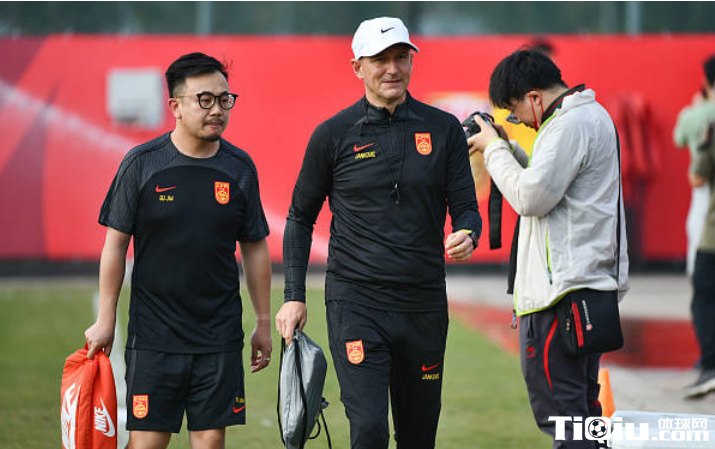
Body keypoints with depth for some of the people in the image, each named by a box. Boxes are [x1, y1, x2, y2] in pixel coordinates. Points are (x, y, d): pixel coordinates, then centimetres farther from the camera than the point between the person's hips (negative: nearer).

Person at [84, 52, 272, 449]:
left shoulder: (239, 168, 4)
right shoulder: (142, 164, -4)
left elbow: (255, 249, 12)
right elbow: (115, 245, 1)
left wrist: (264, 322, 12)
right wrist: (105, 320, 0)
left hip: (220, 338, 2)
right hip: (153, 336, -2)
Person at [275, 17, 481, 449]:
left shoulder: (443, 129, 5)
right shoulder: (334, 134, 1)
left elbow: (466, 207, 7)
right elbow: (301, 217, 10)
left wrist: (466, 236, -18)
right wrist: (294, 296, 3)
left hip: (424, 303, 3)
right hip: (356, 303, -3)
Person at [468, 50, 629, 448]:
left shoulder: (570, 126, -15)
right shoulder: (594, 115, 17)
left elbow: (530, 197, -19)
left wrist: (495, 149, -6)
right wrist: (507, 148, 16)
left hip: (562, 288, -11)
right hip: (595, 281, 11)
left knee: (556, 409, -9)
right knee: (583, 406, 15)